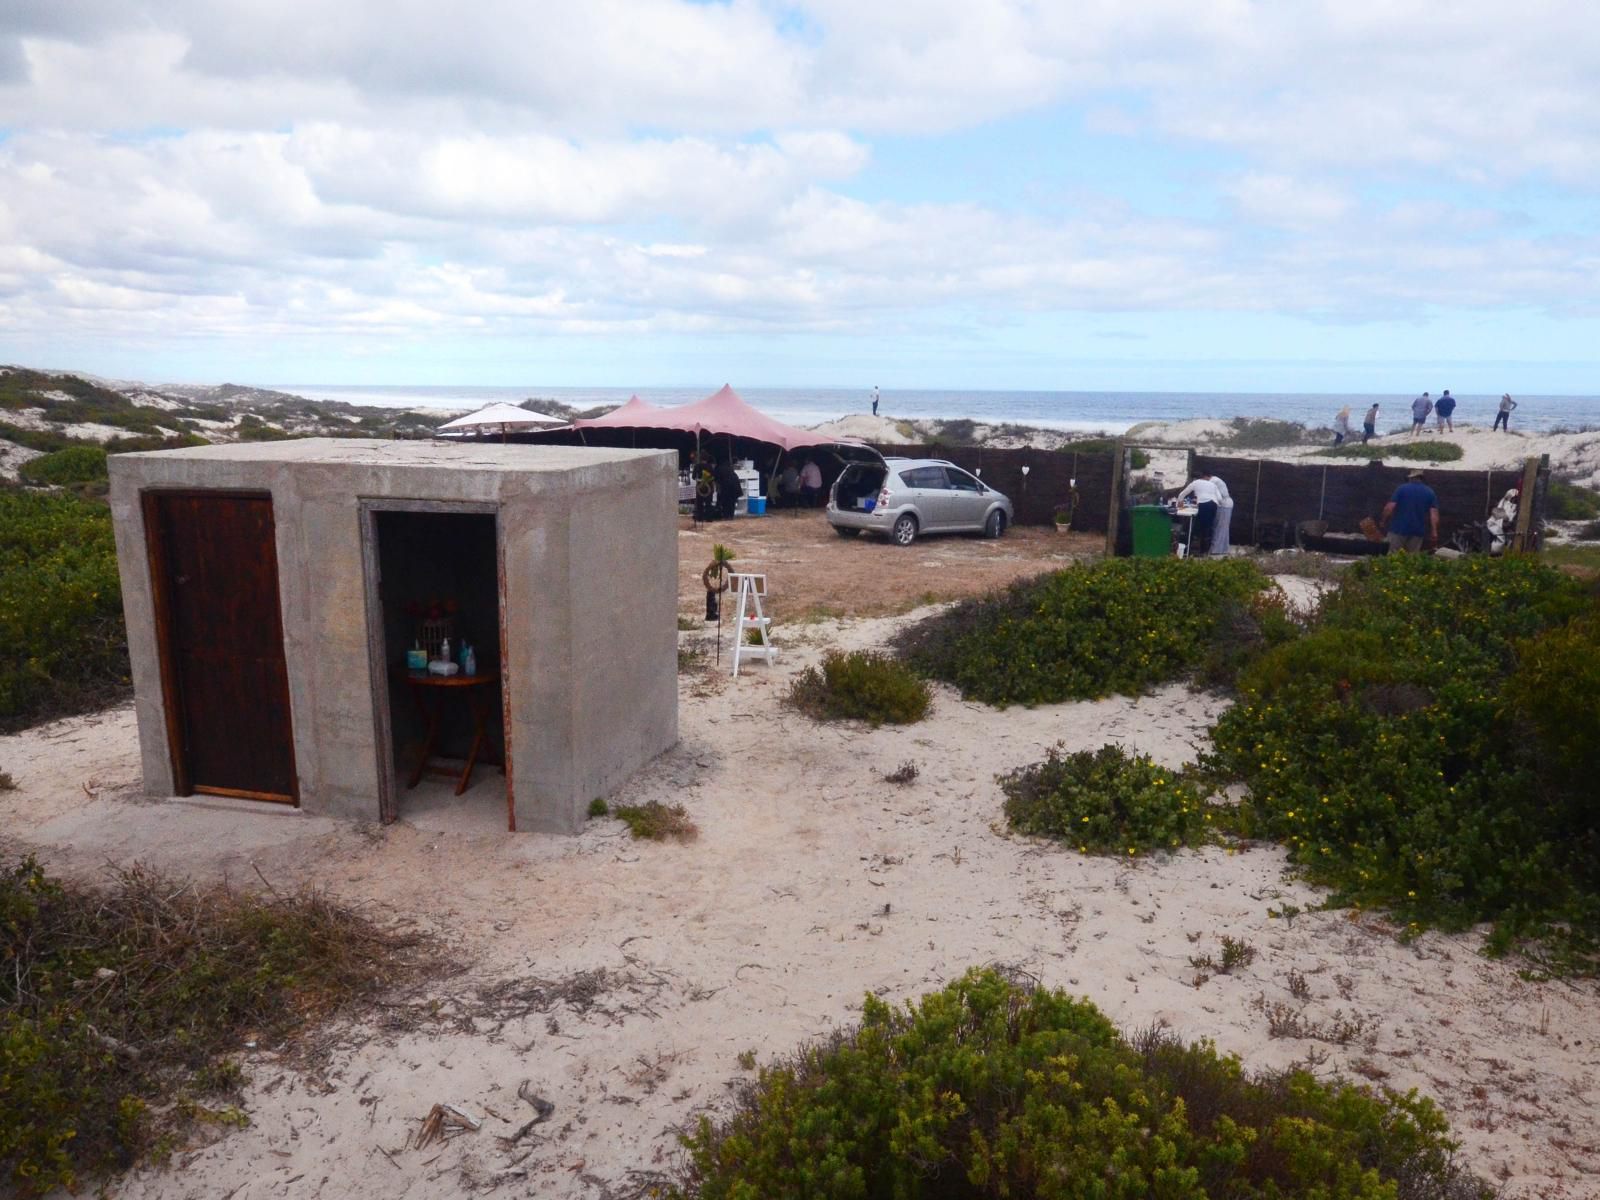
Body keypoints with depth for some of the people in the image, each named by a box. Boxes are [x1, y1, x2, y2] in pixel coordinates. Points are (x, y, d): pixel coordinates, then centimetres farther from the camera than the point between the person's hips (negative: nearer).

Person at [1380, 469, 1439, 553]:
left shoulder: (1402, 488, 0)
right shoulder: (1429, 492, 7)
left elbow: (1390, 507, -8)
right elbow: (1434, 514, -2)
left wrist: (1383, 521, 5)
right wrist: (1434, 532, -4)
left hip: (1399, 529, -2)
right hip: (1418, 531, 2)